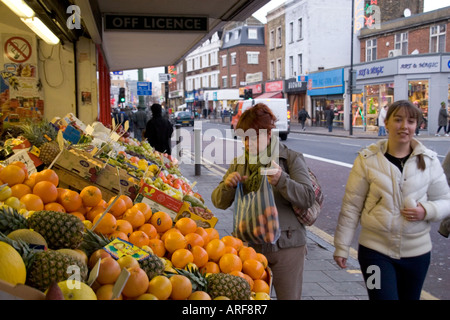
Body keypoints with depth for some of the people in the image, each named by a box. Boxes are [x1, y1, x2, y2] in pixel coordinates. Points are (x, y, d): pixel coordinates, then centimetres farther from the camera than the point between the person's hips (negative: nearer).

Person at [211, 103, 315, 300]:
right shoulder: (239, 163, 8)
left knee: (289, 297, 8)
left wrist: (281, 181, -31)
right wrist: (227, 186, -16)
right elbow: (219, 202, 7)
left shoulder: (291, 159, -4)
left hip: (285, 245, -3)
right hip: (249, 245, 3)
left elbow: (308, 198, -14)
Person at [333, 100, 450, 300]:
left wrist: (426, 211, -15)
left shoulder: (429, 160, -2)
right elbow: (351, 206, -4)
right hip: (375, 251, -3)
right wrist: (342, 246, -3)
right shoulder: (367, 159, -8)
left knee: (409, 297, 18)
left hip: (417, 253, 3)